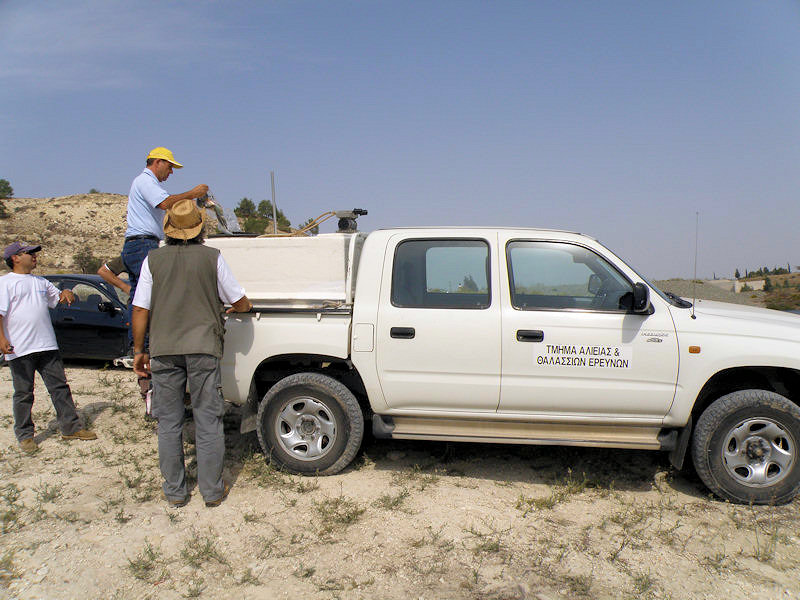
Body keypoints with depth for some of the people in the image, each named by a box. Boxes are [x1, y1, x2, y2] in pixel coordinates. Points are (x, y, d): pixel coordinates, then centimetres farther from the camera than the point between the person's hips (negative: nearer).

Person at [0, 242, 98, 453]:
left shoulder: (41, 282, 18)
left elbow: (56, 297, 32)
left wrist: (66, 293, 7)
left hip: (47, 346, 6)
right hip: (19, 349, -5)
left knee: (60, 387, 6)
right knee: (23, 394, 3)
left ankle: (70, 427, 14)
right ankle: (25, 435, 15)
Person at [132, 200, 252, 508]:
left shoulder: (153, 259, 2)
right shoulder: (212, 257, -2)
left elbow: (140, 310, 1)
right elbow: (238, 301, 4)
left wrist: (139, 350, 10)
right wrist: (244, 306, 27)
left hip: (164, 349, 2)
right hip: (203, 348, -1)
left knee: (169, 422, 11)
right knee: (208, 420, 7)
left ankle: (175, 491, 20)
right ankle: (212, 490, 14)